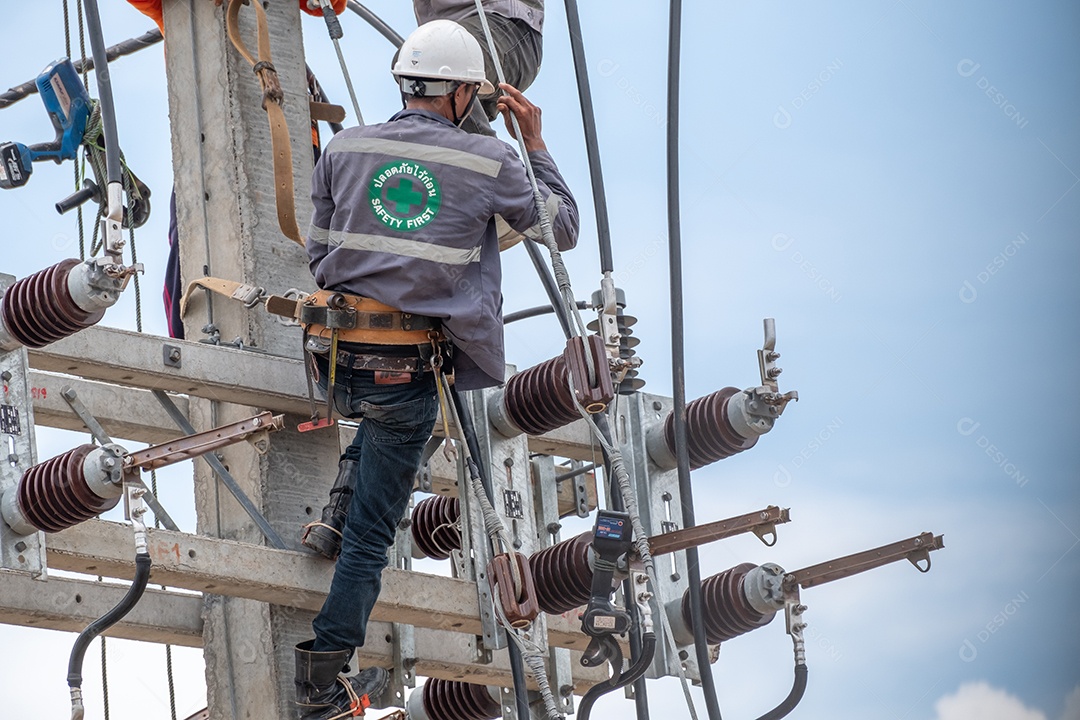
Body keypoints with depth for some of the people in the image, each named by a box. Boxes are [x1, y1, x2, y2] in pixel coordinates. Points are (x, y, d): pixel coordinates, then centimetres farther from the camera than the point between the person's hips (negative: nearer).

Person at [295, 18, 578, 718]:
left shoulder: (345, 148, 5)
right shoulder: (492, 162, -1)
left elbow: (319, 254, 12)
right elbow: (564, 228, 14)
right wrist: (536, 142, 22)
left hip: (333, 360, 3)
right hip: (411, 369, -3)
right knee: (371, 536, 5)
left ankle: (342, 504, 20)